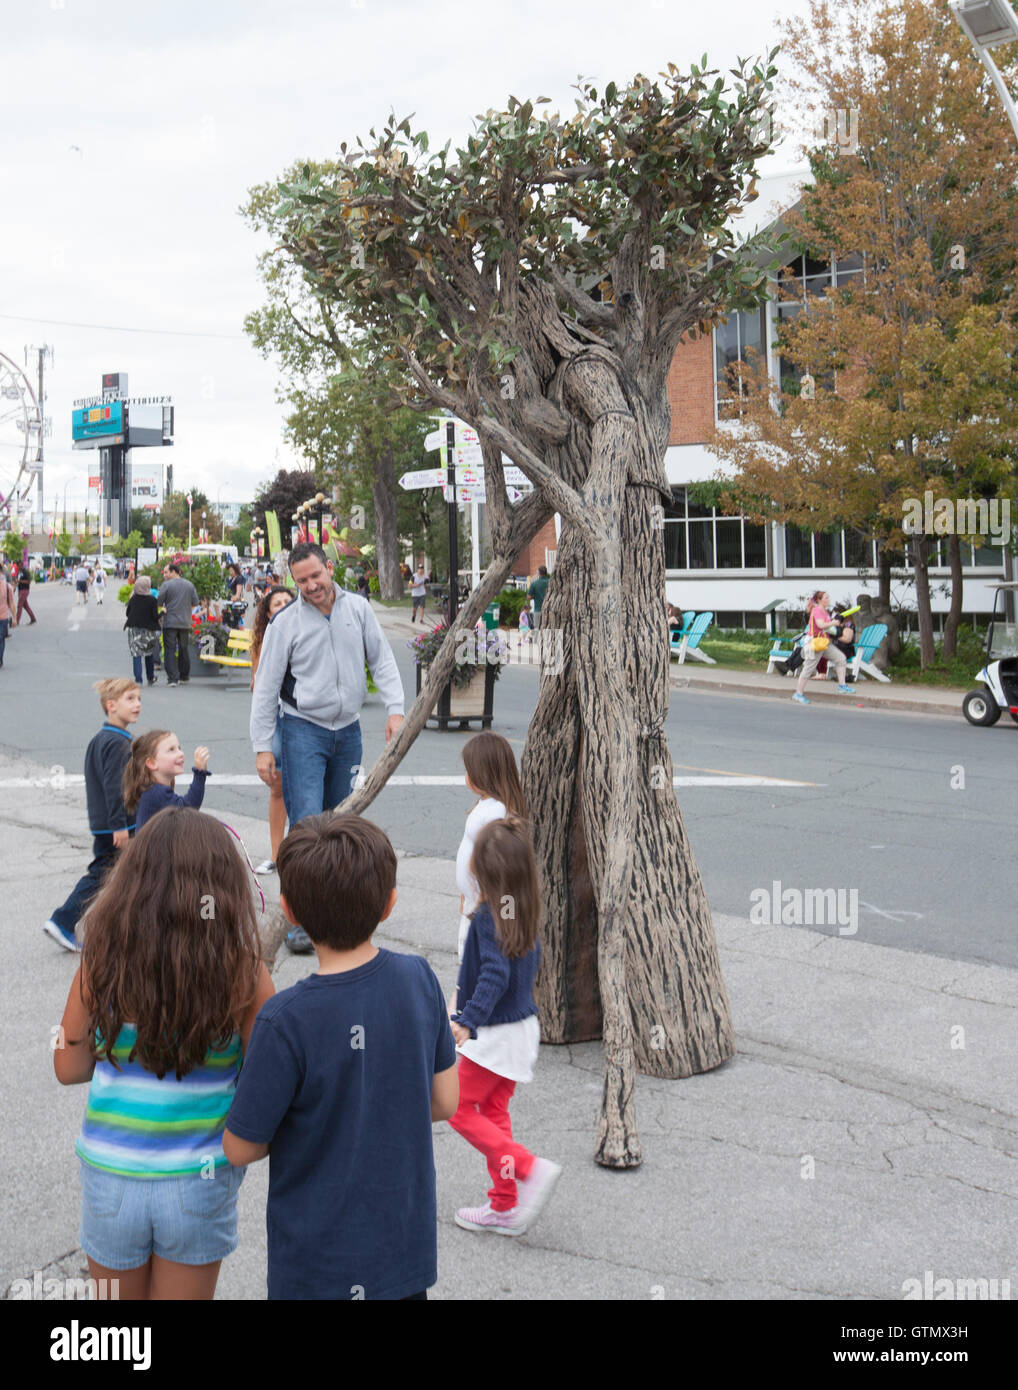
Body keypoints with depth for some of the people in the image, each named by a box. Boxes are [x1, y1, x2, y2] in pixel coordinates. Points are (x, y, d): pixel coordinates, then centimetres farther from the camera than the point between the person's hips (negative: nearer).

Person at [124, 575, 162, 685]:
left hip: (134, 628, 1)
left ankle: (138, 680, -7)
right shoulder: (152, 600, -10)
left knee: (136, 654, 2)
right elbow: (155, 616, -13)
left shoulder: (133, 598, -1)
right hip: (148, 629, -1)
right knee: (149, 654, 16)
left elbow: (127, 613, 6)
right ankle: (151, 678, 25)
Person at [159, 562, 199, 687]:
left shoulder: (167, 585, -8)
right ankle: (184, 677, 22)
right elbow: (195, 603, 8)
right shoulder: (190, 585, 7)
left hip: (170, 622, -4)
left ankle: (173, 678, -9)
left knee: (170, 650, -1)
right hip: (186, 622, 4)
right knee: (184, 649, 14)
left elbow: (159, 603, -6)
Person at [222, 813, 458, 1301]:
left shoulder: (286, 1021, -25)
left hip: (320, 1265, -4)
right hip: (408, 1247, 4)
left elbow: (240, 1148, -13)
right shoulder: (419, 979, -11)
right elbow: (444, 1101, 0)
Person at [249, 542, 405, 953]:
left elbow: (382, 661, 8)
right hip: (303, 730, -4)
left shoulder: (358, 610, 3)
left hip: (347, 730, 4)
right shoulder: (285, 623, -6)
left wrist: (395, 709, -5)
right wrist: (262, 746, -6)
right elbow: (266, 688, -3)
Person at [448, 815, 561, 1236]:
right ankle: (505, 1206, 23)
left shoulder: (488, 917, -21)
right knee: (494, 1113, 18)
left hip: (495, 1034, -9)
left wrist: (468, 1020, -40)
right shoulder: (523, 912, 3)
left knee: (459, 1109, 5)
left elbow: (495, 975, -32)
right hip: (523, 1026, 9)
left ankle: (531, 1168, -5)